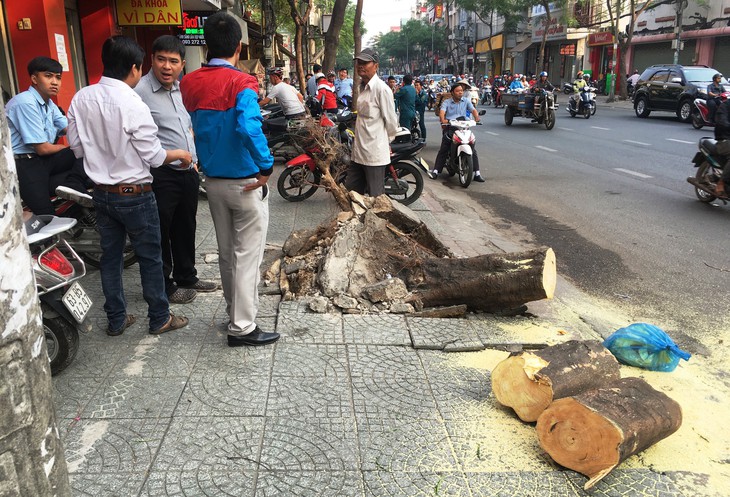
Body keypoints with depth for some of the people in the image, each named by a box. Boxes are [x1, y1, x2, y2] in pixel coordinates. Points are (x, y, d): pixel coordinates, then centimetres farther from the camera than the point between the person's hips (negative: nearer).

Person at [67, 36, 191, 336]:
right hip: (134, 194, -6)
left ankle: (116, 319, 26)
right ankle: (160, 318, 21)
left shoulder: (81, 99, -3)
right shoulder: (133, 105, -21)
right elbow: (153, 157, -16)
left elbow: (77, 147, 5)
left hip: (101, 192, 6)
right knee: (150, 258, 8)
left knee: (110, 256, 15)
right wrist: (180, 154, 2)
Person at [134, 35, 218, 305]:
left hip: (188, 172, 8)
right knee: (161, 233, 5)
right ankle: (164, 286, 19)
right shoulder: (140, 91, -14)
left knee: (185, 229, 19)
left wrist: (194, 160, 16)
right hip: (160, 175, -8)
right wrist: (170, 157, -21)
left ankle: (186, 276, 35)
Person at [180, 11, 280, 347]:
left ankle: (236, 312, 32)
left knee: (226, 253, 17)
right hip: (245, 182, -6)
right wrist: (267, 167, -22)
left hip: (213, 180, 7)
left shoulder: (189, 84, 2)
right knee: (247, 255, 2)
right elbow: (249, 128, -32)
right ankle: (243, 328, 8)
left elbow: (198, 127, 7)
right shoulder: (241, 84, -17)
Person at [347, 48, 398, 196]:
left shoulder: (382, 89, -14)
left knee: (376, 198, 0)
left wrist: (386, 141, 3)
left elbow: (391, 121, -11)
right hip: (358, 151, 9)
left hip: (375, 152, -9)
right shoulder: (362, 86, 13)